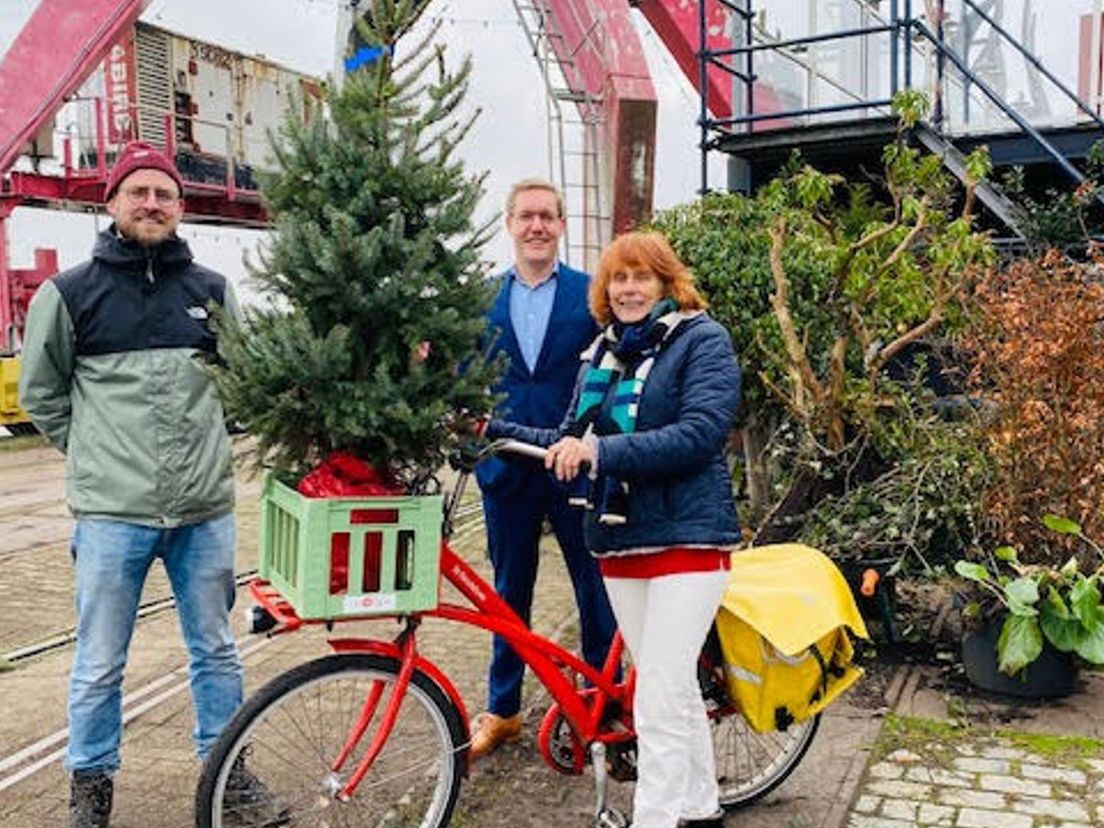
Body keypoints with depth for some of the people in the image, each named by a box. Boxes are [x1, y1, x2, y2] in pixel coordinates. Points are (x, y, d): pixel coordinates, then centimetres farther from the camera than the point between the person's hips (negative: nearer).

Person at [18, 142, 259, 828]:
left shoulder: (212, 289, 5)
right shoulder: (70, 293, -1)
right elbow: (40, 393, 10)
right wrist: (98, 454, 6)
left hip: (206, 508, 2)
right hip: (111, 512, -2)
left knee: (217, 650, 14)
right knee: (100, 664, 9)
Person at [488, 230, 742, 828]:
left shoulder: (702, 340, -5)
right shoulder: (603, 353, 14)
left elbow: (700, 433, -19)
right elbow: (572, 443, 15)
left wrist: (603, 451, -26)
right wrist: (495, 429, 7)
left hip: (684, 538, -6)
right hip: (618, 542, 6)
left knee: (659, 702, -8)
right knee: (675, 688, 17)